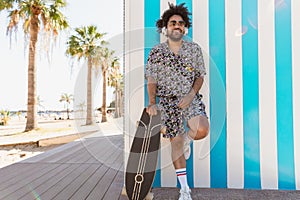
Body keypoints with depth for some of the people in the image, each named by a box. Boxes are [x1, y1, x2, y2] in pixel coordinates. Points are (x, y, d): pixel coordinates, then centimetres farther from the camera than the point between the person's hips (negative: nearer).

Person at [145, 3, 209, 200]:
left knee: (202, 130, -27)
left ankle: (186, 138, 14)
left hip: (191, 99, 1)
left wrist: (191, 95, -12)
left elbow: (200, 76, 4)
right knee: (175, 143, 5)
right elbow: (151, 81, 2)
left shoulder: (194, 49, 1)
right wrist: (152, 102, -11)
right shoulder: (156, 53, -1)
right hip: (168, 102, 0)